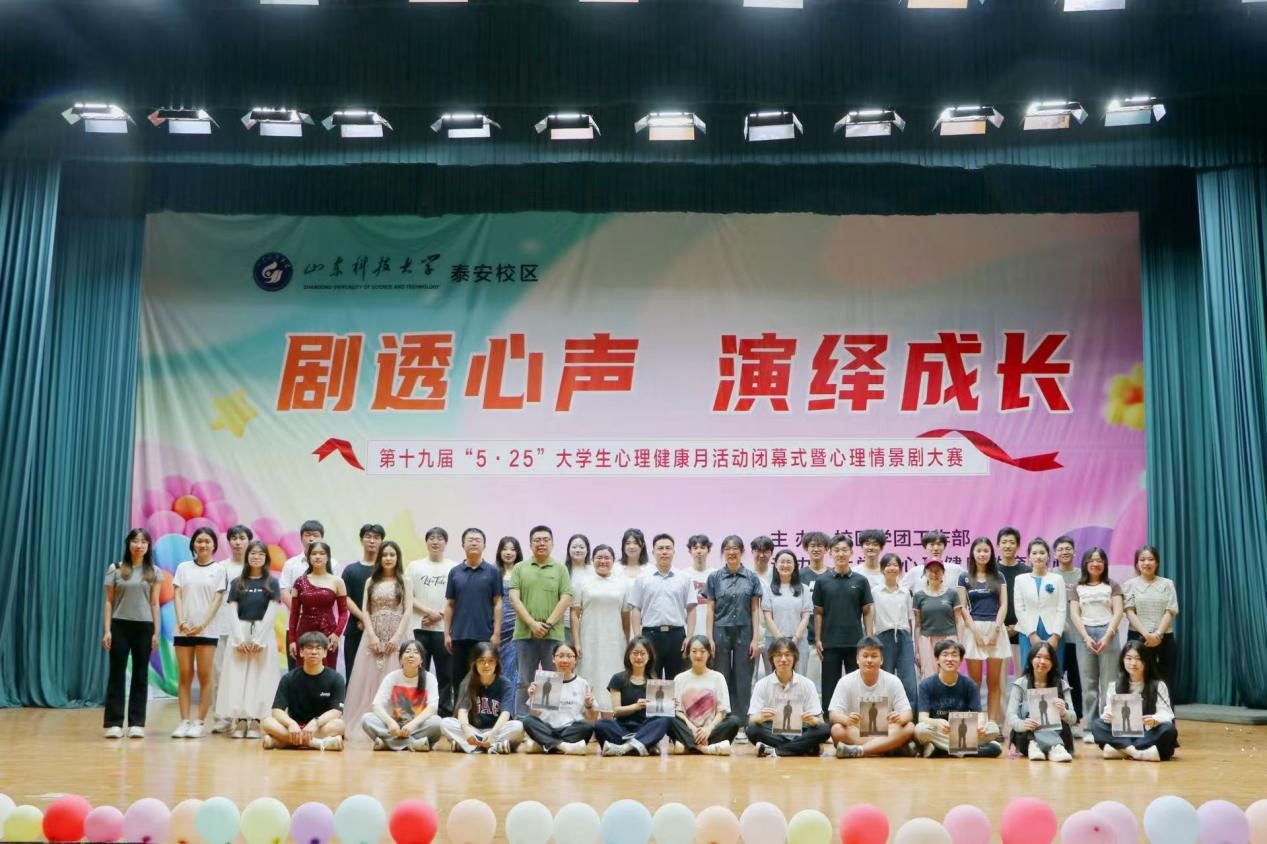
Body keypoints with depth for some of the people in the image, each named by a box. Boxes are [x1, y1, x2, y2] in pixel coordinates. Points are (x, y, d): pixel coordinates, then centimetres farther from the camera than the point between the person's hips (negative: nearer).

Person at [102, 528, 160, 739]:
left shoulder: (153, 572, 6)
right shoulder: (115, 569, 3)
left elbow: (154, 603, 6)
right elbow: (109, 602, 3)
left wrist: (156, 632, 1)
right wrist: (107, 630, -4)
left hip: (144, 627, 1)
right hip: (120, 626, -1)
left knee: (140, 675, 4)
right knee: (117, 674, 0)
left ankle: (136, 723, 8)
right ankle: (114, 723, 4)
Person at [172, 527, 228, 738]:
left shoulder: (219, 569, 4)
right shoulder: (183, 568, 10)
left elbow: (217, 600, -2)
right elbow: (178, 596, 4)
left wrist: (202, 625, -12)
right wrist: (181, 622, -10)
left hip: (207, 631, -2)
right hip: (183, 630, 2)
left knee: (204, 677, -2)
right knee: (185, 677, 2)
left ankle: (199, 723, 1)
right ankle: (184, 721, 4)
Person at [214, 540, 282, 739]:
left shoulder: (271, 583, 3)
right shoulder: (237, 582, 8)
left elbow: (271, 613, -4)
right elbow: (232, 612, 2)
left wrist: (258, 639, -12)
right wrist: (240, 638, -10)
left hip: (263, 634, -2)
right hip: (239, 634, 2)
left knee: (261, 678, -4)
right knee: (237, 677, -3)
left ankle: (256, 722, -3)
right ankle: (238, 720, 0)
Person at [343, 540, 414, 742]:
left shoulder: (405, 581, 5)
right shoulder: (371, 581, 11)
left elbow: (407, 612, -2)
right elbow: (365, 611, 4)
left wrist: (396, 637, -13)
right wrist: (372, 636, -9)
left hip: (397, 636, -2)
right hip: (373, 636, 2)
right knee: (369, 681, -1)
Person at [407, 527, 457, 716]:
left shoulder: (453, 568, 4)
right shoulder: (415, 566, 9)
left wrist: (439, 614, -10)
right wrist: (429, 611, -9)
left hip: (444, 628, -1)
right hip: (419, 628, 1)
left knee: (445, 673, 2)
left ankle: (445, 712, 9)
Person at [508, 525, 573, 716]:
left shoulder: (560, 569, 7)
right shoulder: (520, 568, 9)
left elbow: (566, 599, 0)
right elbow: (514, 598, 1)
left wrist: (548, 624, -10)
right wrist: (532, 623, -10)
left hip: (553, 635, 0)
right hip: (525, 634, 1)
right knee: (525, 683, 6)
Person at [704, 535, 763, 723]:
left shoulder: (751, 577, 4)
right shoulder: (715, 577, 4)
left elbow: (755, 609, 4)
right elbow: (710, 609, 4)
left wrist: (755, 639, -3)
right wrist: (709, 639, -3)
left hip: (744, 632, 0)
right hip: (721, 632, 0)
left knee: (743, 679, 2)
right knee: (722, 678, 4)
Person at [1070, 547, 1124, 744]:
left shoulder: (1112, 586, 9)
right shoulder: (1078, 588, 13)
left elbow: (1118, 612, 1)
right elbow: (1074, 614, 5)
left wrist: (1107, 636, -11)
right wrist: (1086, 637, -8)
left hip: (1107, 633, -1)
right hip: (1084, 634, 1)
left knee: (1108, 683, -4)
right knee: (1088, 685, 1)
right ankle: (1089, 729, 2)